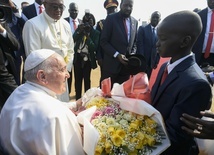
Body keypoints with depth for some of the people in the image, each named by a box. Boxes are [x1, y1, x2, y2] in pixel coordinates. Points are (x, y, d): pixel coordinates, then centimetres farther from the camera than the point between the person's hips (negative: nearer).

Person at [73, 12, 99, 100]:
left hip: (87, 59, -2)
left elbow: (94, 47, -14)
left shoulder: (96, 33, -2)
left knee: (86, 79, 4)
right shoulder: (80, 29, 6)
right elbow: (73, 40, -6)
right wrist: (79, 31, -18)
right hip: (78, 57, 3)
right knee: (77, 79, 6)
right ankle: (78, 98, 16)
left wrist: (87, 36, -20)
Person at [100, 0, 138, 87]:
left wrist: (133, 54, -2)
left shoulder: (134, 22, 11)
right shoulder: (111, 18, -4)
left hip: (126, 64, 4)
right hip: (112, 63, -4)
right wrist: (116, 55, -19)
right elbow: (103, 41, -8)